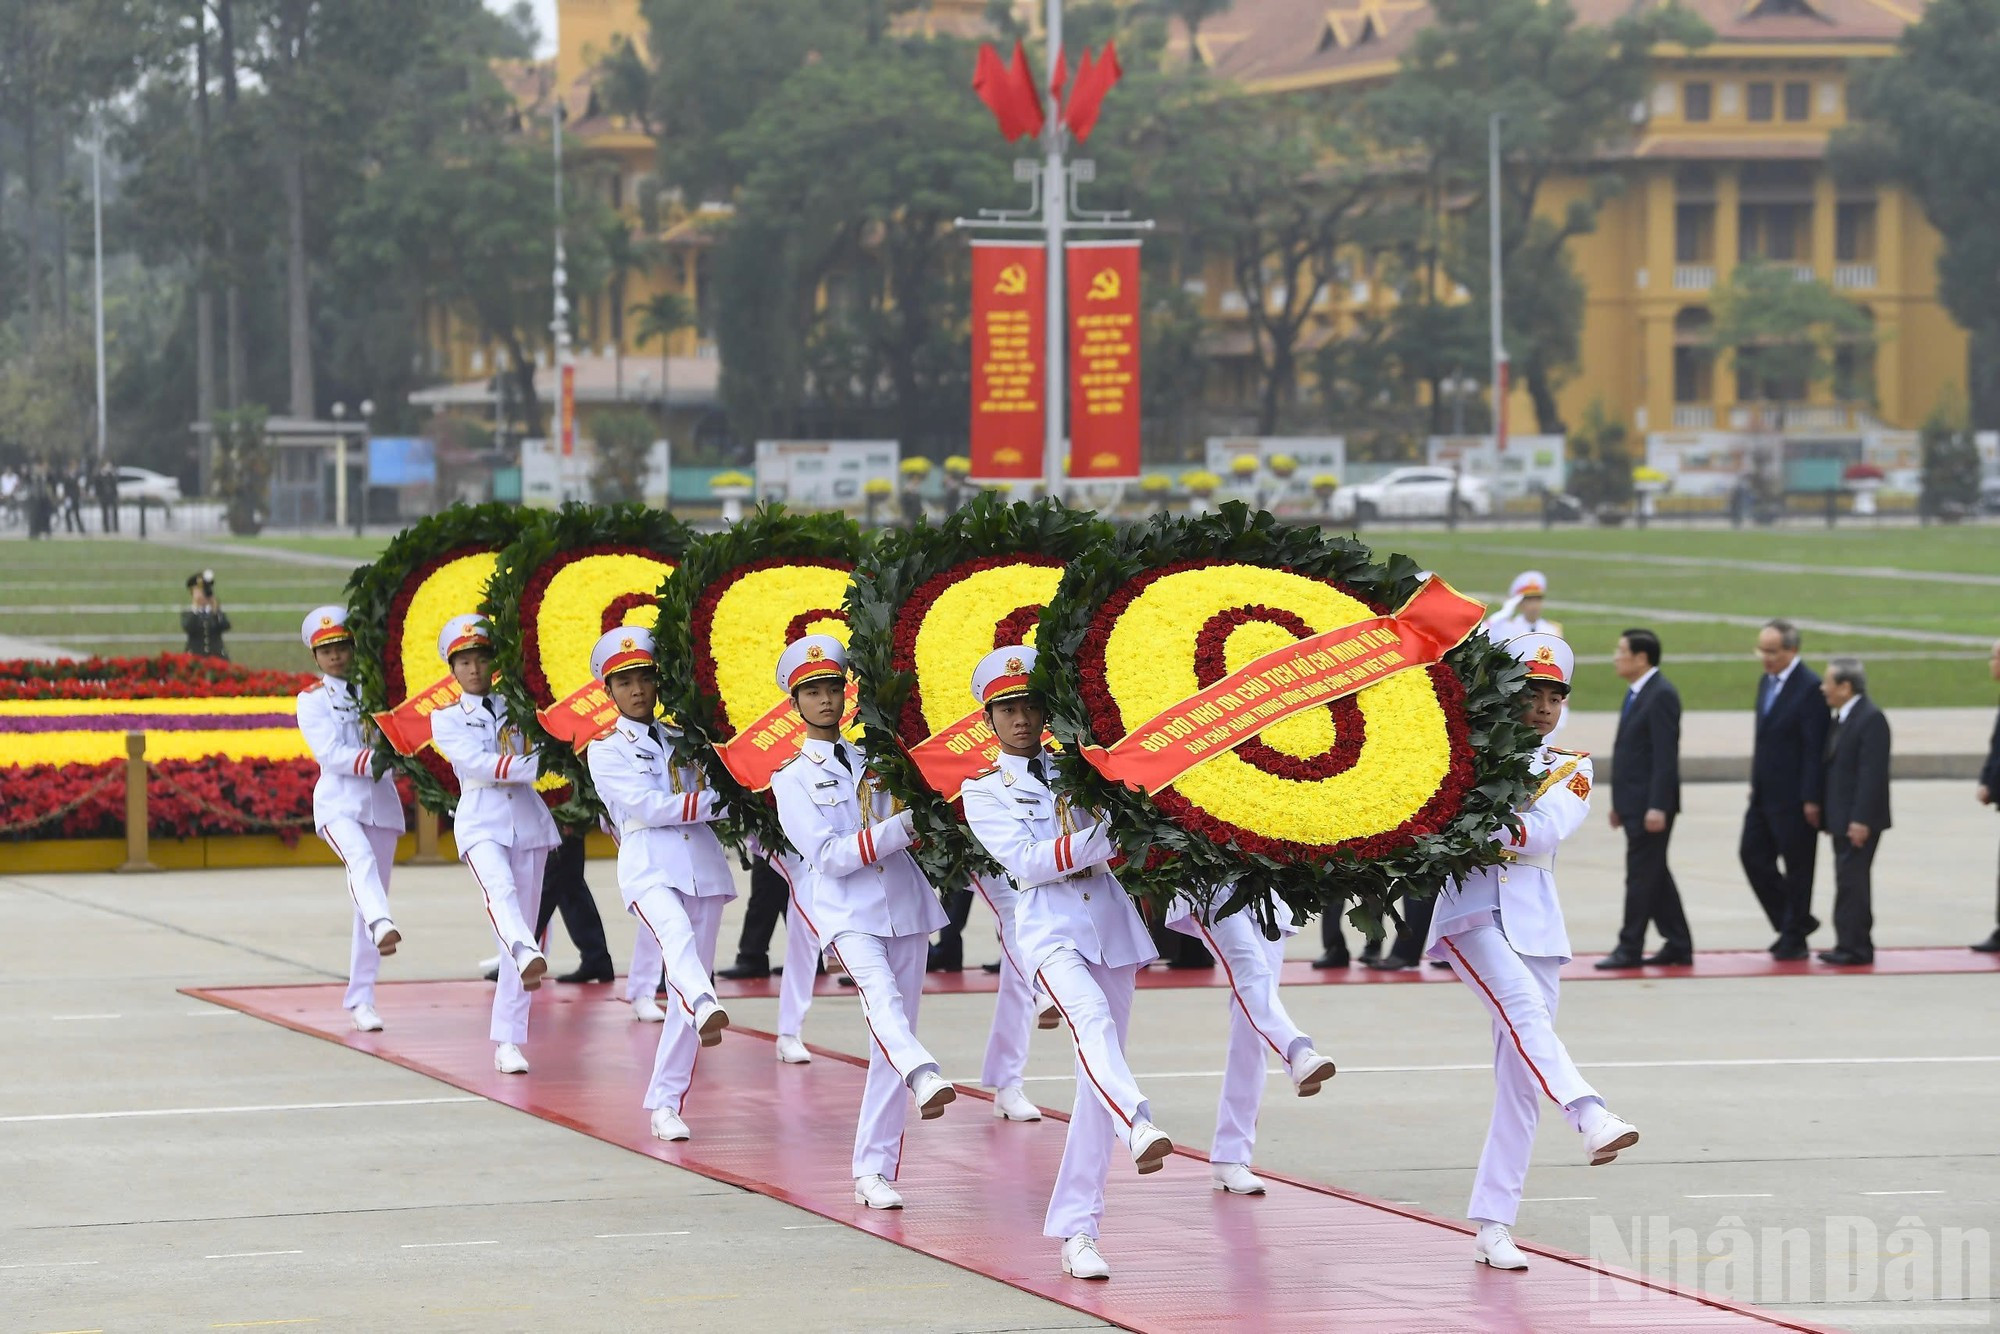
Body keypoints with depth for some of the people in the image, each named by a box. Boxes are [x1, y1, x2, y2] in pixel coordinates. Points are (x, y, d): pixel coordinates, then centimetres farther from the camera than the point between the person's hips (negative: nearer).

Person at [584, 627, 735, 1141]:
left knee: (689, 981, 2)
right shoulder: (606, 750, 5)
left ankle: (666, 1103, 8)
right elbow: (648, 807, -8)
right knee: (678, 938, -35)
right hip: (650, 867, -5)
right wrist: (718, 801, -8)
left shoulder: (682, 740, 19)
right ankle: (706, 1010, -67)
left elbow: (715, 801, 19)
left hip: (702, 865, 5)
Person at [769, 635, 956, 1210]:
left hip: (904, 908, 4)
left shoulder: (876, 761, 15)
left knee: (892, 1039, 3)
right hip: (849, 913, -4)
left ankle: (873, 1171, 7)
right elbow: (828, 856, -8)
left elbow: (919, 827, 19)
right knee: (882, 997, -33)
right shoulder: (792, 779, 4)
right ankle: (926, 1079, -61)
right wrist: (901, 826, -15)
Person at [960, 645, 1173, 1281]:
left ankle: (1076, 1232, 4)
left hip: (1111, 923, 4)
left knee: (1097, 1080, 1)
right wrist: (1104, 838, -15)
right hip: (1050, 927, -4)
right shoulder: (983, 792, 7)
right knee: (1092, 1020, -34)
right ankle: (1141, 1129, -60)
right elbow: (1026, 861, -8)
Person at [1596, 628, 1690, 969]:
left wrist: (1657, 807, -23)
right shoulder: (1636, 694, 14)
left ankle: (1629, 949, 0)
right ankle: (1677, 945, 17)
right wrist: (1619, 803, 18)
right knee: (1654, 876, 12)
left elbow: (1666, 755, -20)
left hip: (1650, 804, -10)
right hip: (1634, 803, 10)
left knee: (1642, 874, -4)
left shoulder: (1661, 695, -15)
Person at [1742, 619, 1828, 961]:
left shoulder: (1810, 688, -16)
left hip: (1793, 798, -9)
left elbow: (1814, 749, -18)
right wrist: (1754, 783, 16)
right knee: (1752, 854, 8)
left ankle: (1794, 937, 14)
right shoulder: (1766, 682, 11)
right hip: (1765, 792, 9)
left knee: (1797, 866, 2)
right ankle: (1792, 922, 22)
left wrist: (1811, 800, -19)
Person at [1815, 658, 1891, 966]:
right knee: (1849, 881, 12)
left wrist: (1861, 820, -23)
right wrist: (1828, 814, 17)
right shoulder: (1839, 719, 15)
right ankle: (1852, 946, 16)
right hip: (1842, 819, 10)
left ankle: (1854, 947, -8)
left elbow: (1872, 774, -20)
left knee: (1851, 881, -10)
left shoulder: (1871, 719, -15)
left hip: (1859, 821, -10)